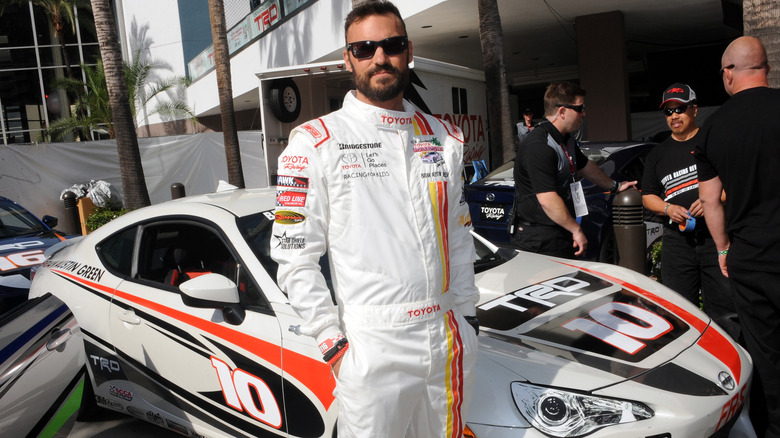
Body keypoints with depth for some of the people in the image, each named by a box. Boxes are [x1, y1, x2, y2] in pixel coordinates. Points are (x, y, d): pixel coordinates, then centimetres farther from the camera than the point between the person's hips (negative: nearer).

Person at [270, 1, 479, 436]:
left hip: (451, 338, 5)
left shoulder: (445, 137, 10)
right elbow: (295, 257, -6)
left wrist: (468, 312, 11)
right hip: (372, 350, -4)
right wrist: (332, 342, -9)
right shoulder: (316, 143, -5)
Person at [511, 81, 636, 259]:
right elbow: (547, 200, -28)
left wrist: (614, 186, 42)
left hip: (562, 236, 10)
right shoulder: (538, 146, -23)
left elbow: (585, 166, 33)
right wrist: (576, 229, -20)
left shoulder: (567, 140, 12)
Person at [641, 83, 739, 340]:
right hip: (677, 241, 3)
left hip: (717, 236, -3)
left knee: (725, 312, -3)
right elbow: (648, 196, 18)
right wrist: (668, 208, -3)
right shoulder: (658, 154, 17)